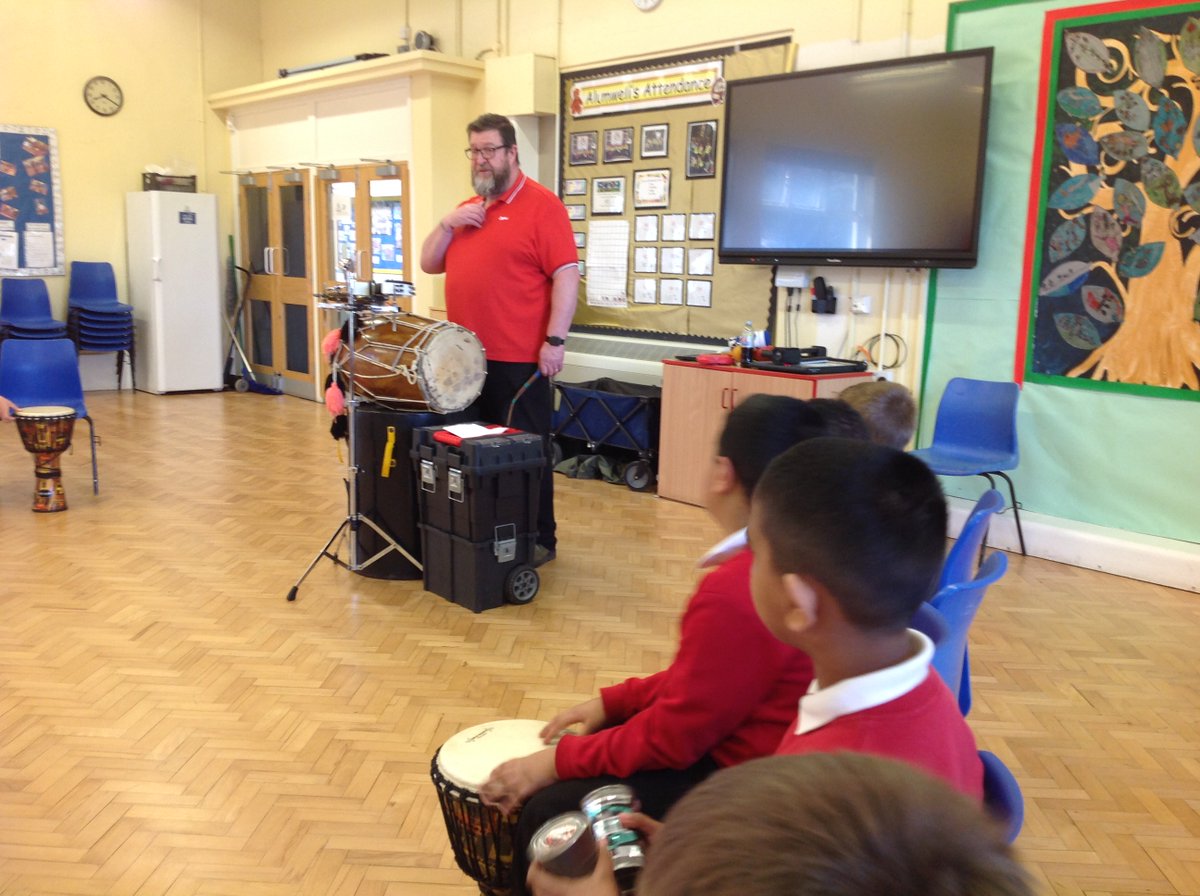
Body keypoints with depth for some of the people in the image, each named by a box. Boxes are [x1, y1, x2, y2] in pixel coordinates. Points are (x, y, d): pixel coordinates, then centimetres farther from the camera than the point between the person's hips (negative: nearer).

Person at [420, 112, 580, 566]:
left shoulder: (541, 205, -8)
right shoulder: (465, 210, 15)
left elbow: (566, 276, -15)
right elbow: (428, 265, 15)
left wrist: (555, 339, -21)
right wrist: (447, 224, -2)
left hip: (519, 359, -7)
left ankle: (540, 539, 12)